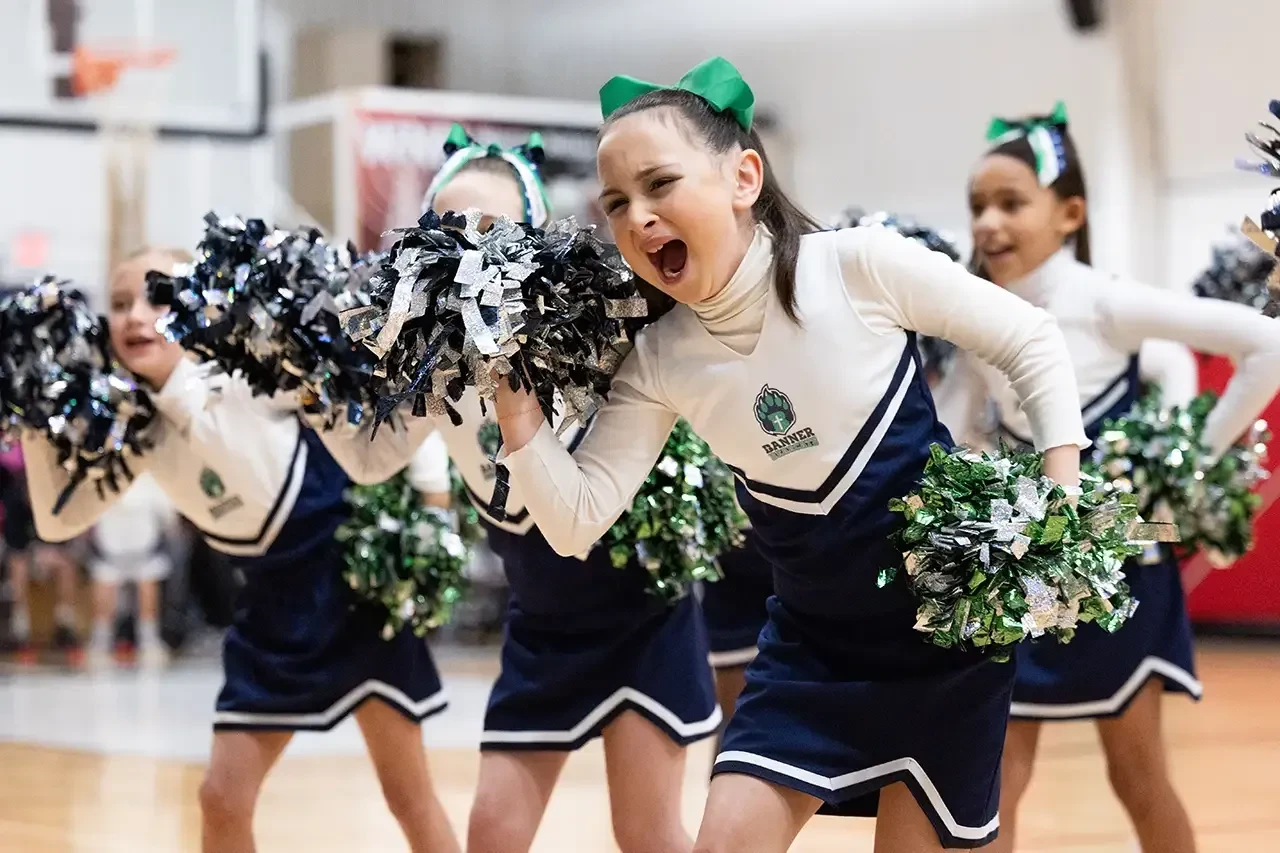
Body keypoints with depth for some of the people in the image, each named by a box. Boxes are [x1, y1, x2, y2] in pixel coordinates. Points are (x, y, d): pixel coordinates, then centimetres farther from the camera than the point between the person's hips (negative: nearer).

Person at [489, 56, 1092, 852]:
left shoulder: (858, 264, -17)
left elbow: (1032, 339, -7)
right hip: (815, 641, 3)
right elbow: (577, 521, -8)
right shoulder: (658, 363, -7)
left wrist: (1064, 501, -13)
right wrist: (516, 398, -19)